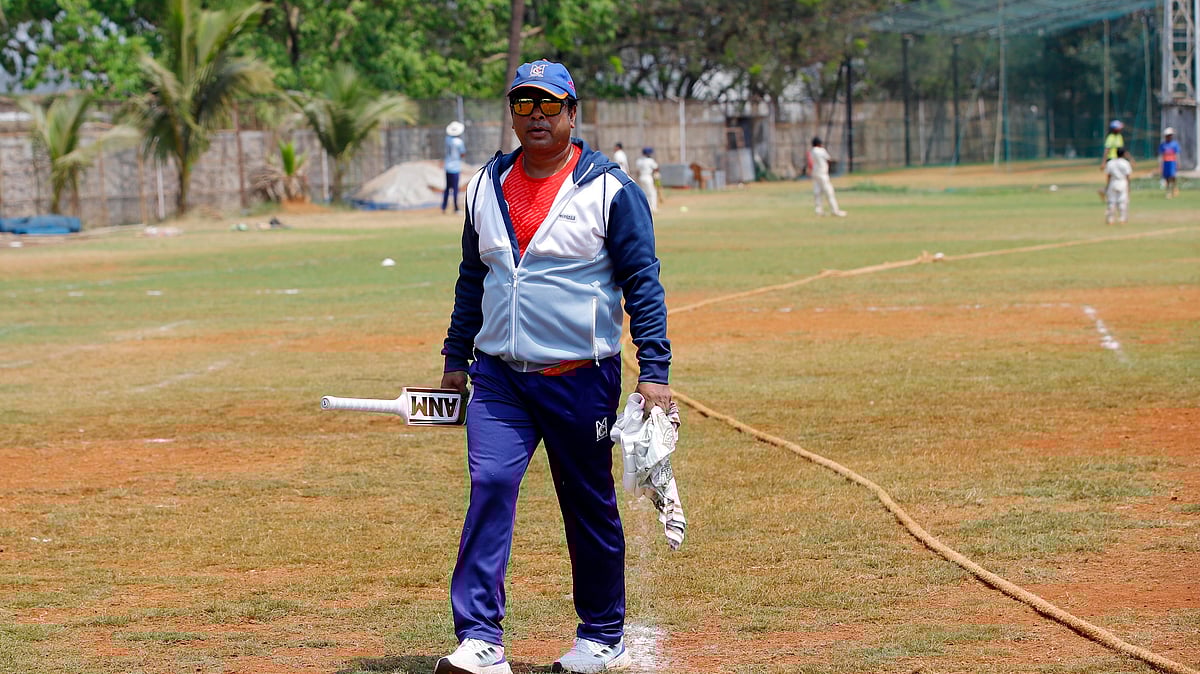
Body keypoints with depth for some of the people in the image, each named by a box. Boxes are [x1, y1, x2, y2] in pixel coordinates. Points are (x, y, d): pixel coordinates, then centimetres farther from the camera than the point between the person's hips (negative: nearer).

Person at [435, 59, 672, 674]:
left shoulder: (610, 190, -5)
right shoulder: (487, 186, 9)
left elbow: (643, 284, -6)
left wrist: (654, 373, -13)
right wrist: (456, 360, 17)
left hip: (581, 380, -3)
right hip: (499, 376, 3)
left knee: (590, 507, 7)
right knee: (490, 485, -14)